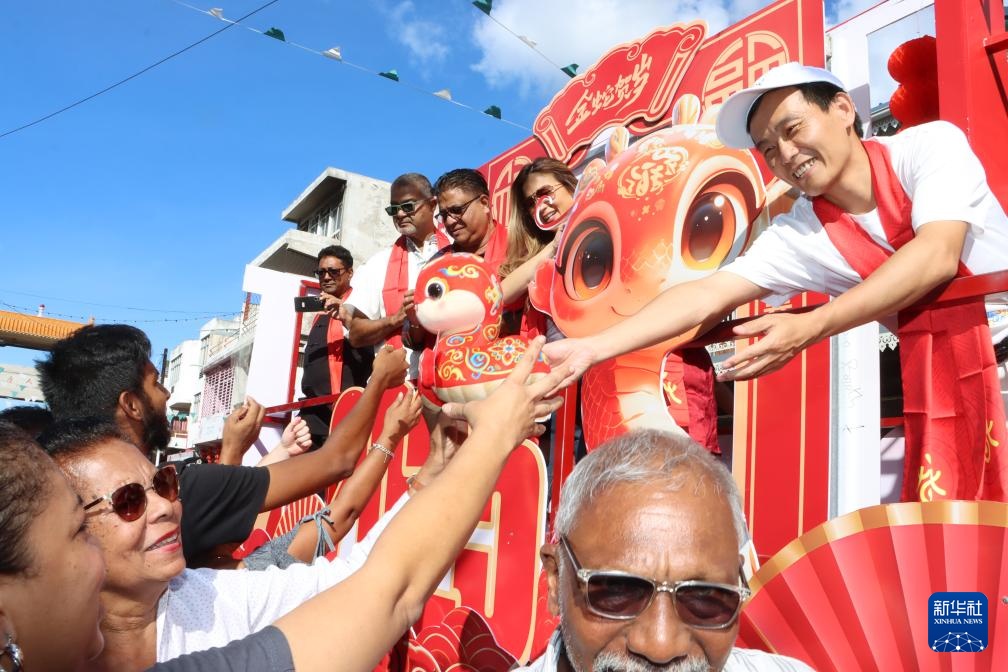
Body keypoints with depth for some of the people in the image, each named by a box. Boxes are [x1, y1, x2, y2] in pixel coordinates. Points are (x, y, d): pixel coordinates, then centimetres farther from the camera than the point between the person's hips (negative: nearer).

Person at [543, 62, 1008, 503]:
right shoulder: (796, 235, -7)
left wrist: (808, 329, -34)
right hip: (949, 372, 2)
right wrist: (591, 348, -21)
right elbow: (706, 295, -12)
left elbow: (936, 256, -27)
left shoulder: (931, 145, -13)